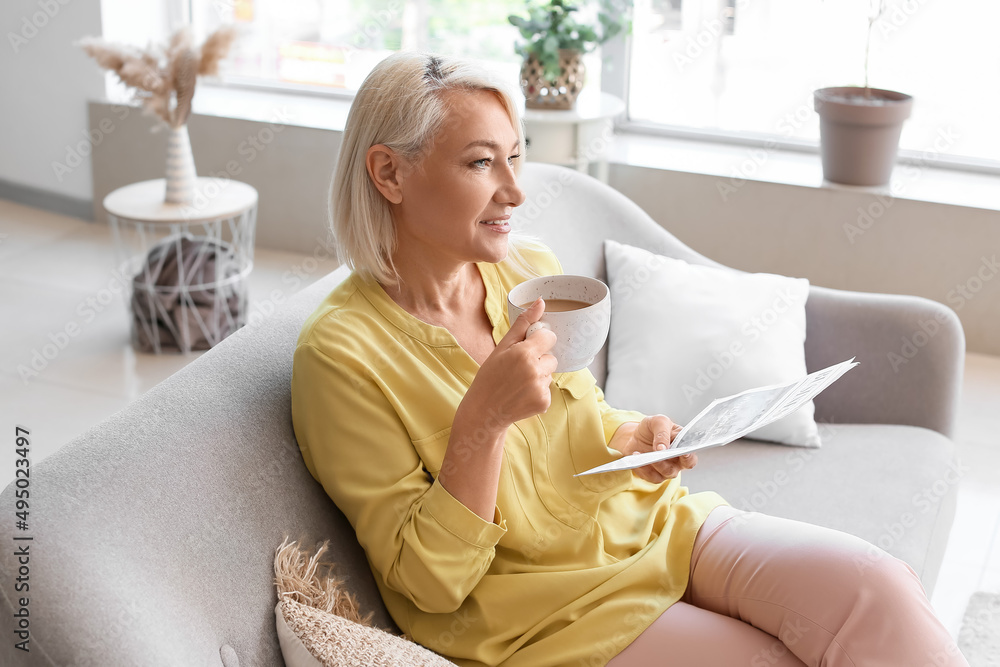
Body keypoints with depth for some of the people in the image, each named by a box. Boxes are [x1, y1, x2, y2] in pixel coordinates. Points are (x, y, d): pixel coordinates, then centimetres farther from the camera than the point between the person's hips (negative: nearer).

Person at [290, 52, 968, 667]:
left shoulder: (533, 272, 3)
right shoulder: (341, 354, -15)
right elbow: (430, 582, -14)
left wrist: (635, 438, -4)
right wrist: (482, 418, -27)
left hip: (650, 527, 5)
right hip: (543, 605, -5)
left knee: (879, 588, -18)